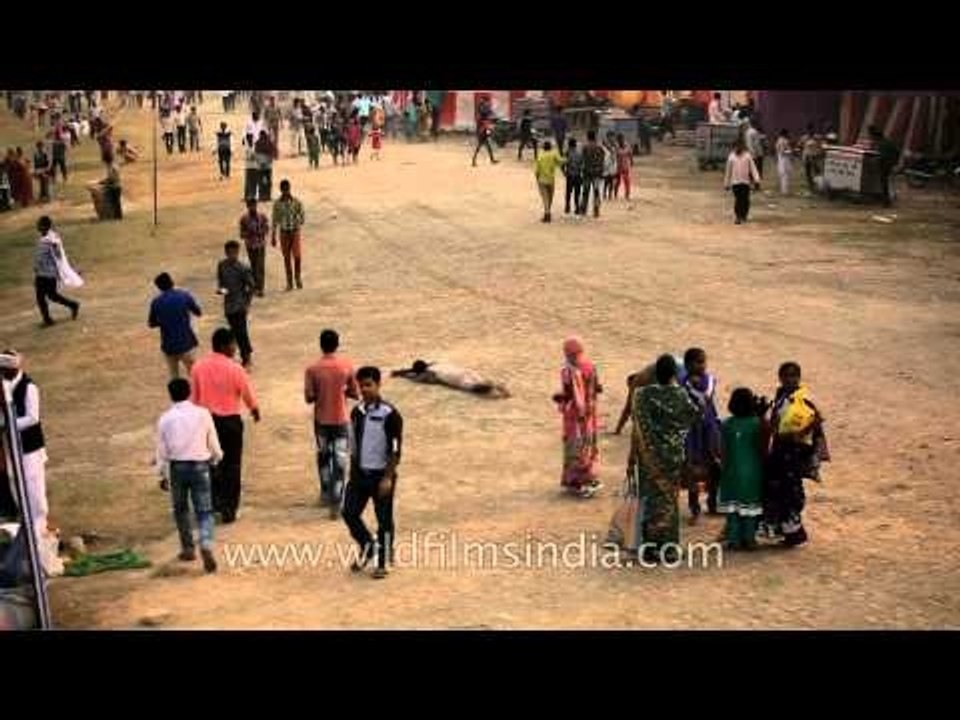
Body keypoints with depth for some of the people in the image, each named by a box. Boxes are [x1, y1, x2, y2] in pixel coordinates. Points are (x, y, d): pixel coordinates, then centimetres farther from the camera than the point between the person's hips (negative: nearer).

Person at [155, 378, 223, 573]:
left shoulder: (165, 419, -2)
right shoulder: (203, 414, -3)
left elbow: (162, 451, 2)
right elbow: (214, 444, 1)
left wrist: (164, 475, 13)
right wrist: (215, 458, 22)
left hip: (177, 468, 1)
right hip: (200, 467, -1)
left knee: (180, 509, 20)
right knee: (204, 511, 2)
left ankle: (188, 548, 27)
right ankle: (206, 546, -20)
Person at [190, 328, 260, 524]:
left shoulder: (198, 367, -4)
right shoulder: (234, 369, -16)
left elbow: (194, 398, 3)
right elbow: (248, 395, -6)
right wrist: (255, 412, 14)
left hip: (207, 419, 4)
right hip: (230, 420, -4)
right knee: (231, 465, 7)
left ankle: (214, 504, 26)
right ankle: (228, 510, 10)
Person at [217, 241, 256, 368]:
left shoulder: (244, 269, -15)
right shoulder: (221, 265, -1)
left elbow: (252, 286, -8)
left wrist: (247, 304, -12)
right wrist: (220, 288, -7)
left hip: (240, 304, -5)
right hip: (228, 303, 5)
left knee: (241, 331, -5)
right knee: (236, 331, 13)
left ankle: (246, 358, 8)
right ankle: (246, 353, 29)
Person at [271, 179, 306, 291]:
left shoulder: (296, 202, -6)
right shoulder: (277, 204, -1)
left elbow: (303, 217, -1)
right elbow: (275, 221, 6)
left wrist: (299, 222, -23)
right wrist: (273, 237, 6)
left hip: (295, 232, -1)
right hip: (284, 233, 2)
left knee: (297, 256, -11)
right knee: (286, 258, 6)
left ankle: (297, 277, 14)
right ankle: (289, 282, 15)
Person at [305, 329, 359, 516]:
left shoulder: (313, 369, -12)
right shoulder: (347, 366, -9)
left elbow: (309, 398, -8)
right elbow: (355, 394, -3)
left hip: (322, 420, 1)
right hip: (341, 420, -1)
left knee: (323, 456, 20)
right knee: (340, 460, 2)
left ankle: (326, 493, 32)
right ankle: (336, 501, -4)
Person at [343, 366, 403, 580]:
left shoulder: (389, 414, -14)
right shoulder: (357, 411, 5)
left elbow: (395, 450, -14)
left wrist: (388, 478, -17)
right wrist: (353, 472, 13)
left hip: (380, 475, -6)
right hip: (360, 473, 6)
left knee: (384, 520, 4)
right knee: (349, 512, 4)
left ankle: (382, 563, 18)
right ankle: (367, 546, 28)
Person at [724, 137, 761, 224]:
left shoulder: (747, 156, 1)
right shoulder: (732, 157, 4)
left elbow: (753, 168, -2)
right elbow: (728, 171, 10)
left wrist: (756, 180, -11)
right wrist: (726, 183, 13)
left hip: (746, 181, 0)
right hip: (735, 182, 0)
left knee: (745, 200, 0)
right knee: (737, 200, -6)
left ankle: (744, 216, 19)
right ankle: (738, 217, 2)